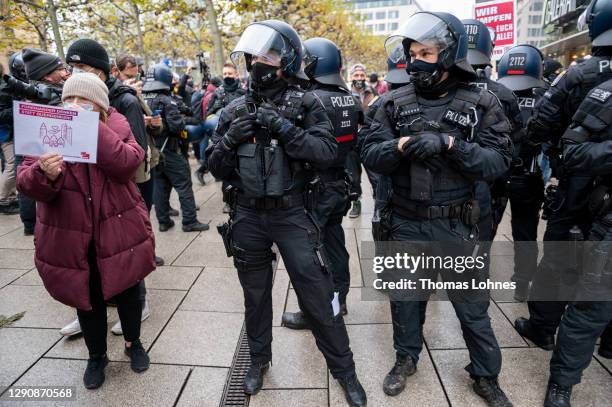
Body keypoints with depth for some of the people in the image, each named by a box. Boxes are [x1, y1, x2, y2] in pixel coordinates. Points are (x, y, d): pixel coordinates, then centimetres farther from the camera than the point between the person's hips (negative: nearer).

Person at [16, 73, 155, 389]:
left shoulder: (117, 127, -4)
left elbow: (129, 163, -23)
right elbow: (26, 182, -9)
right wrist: (44, 174, -32)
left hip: (119, 231, -1)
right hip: (72, 237, 1)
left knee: (126, 291, 14)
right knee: (88, 298, 15)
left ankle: (133, 343, 40)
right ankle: (96, 356, 38)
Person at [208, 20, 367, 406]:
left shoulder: (306, 103, -3)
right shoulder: (234, 110, 6)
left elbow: (327, 152, -15)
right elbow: (217, 168, 6)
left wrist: (284, 127, -22)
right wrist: (230, 139, -12)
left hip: (293, 215, -3)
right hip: (247, 217, 4)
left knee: (318, 296, 4)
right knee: (256, 294, 18)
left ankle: (344, 370, 25)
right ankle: (259, 359, 41)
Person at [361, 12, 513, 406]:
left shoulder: (481, 103, -4)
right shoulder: (395, 102, 0)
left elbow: (499, 161, -11)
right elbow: (370, 155, -6)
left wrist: (450, 145, -24)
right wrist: (400, 146, -25)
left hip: (456, 225, -1)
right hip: (407, 222, 2)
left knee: (472, 303, 13)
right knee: (405, 296, 17)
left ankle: (486, 375, 37)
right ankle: (407, 358, 42)